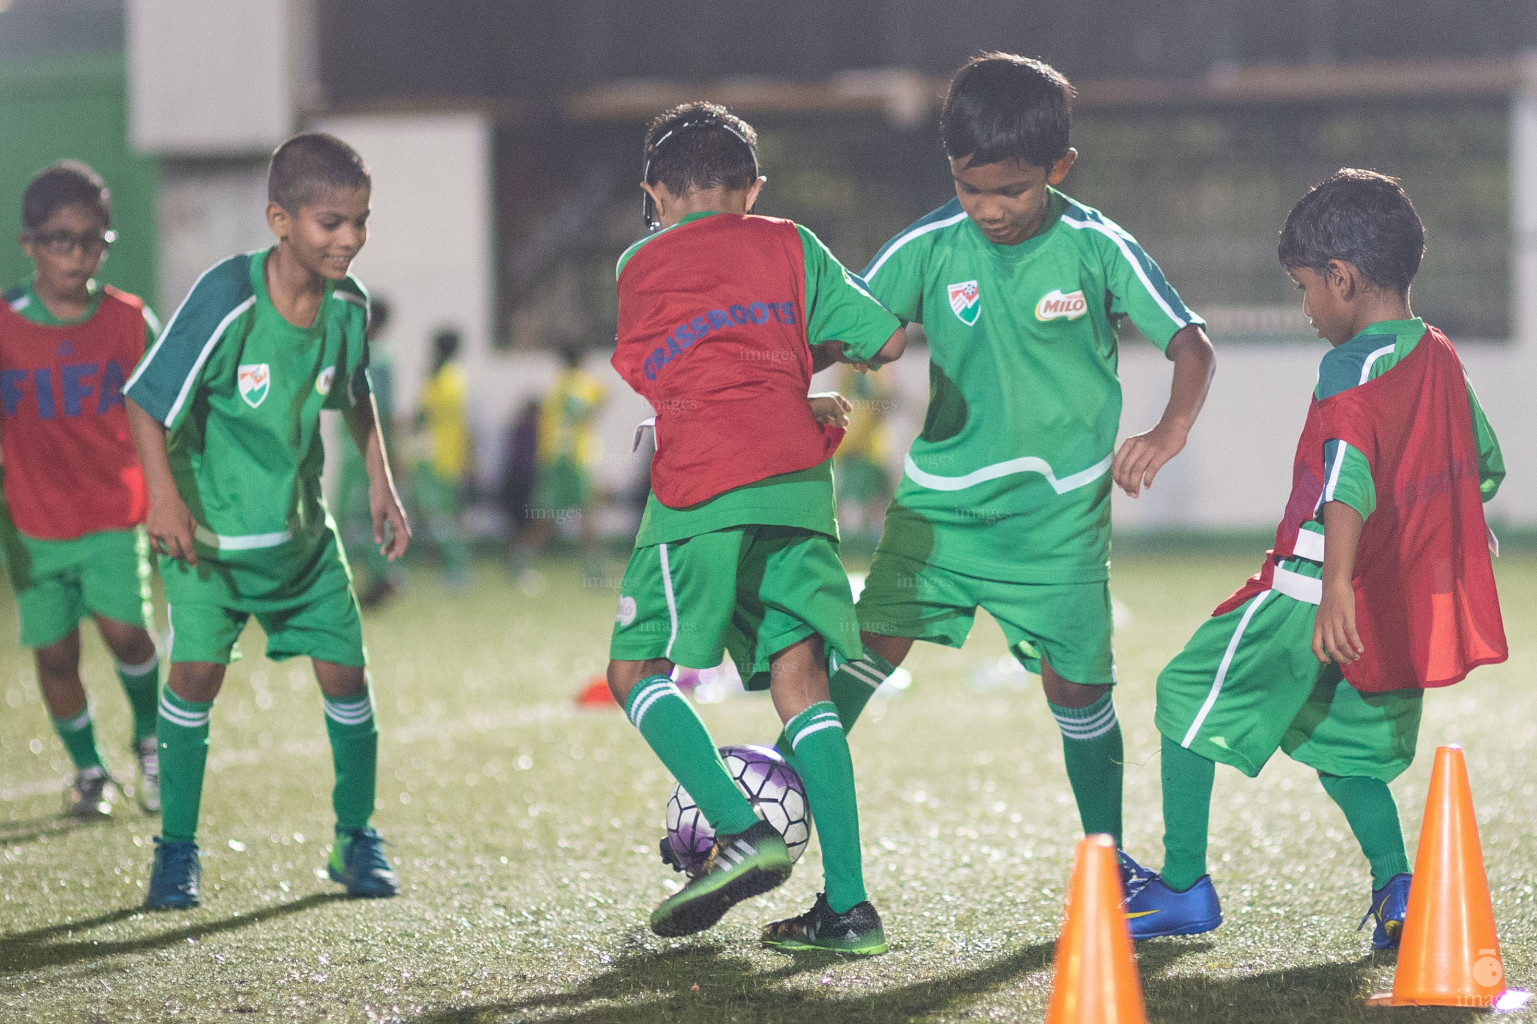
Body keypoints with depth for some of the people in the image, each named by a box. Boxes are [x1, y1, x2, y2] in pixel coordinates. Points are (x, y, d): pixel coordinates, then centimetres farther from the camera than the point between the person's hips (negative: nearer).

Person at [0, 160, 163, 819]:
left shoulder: (130, 322, -4)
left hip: (115, 520, -1)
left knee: (125, 630, -15)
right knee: (55, 653, 3)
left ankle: (150, 739, 13)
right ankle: (89, 771, 24)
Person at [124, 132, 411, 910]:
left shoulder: (347, 305, -7)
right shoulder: (227, 299, -24)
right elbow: (147, 400, -17)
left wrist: (381, 485, 11)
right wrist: (164, 497, -25)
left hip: (301, 526, 5)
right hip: (208, 525, -5)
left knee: (344, 671, 2)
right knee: (197, 668, -14)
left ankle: (356, 839, 21)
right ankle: (176, 849, 2)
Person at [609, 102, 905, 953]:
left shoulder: (638, 266, 19)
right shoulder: (787, 245, 19)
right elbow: (886, 342, 13)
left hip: (699, 485, -3)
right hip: (797, 477, 3)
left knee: (637, 670, 6)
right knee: (800, 680, 4)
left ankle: (742, 832, -15)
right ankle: (848, 905, -5)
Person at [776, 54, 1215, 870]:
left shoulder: (1097, 247, -10)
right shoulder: (930, 247, -7)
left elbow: (1189, 345, -11)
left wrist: (1169, 431, -29)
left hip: (1060, 514, 0)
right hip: (939, 503, 1)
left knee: (1078, 689, 5)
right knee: (868, 653, -13)